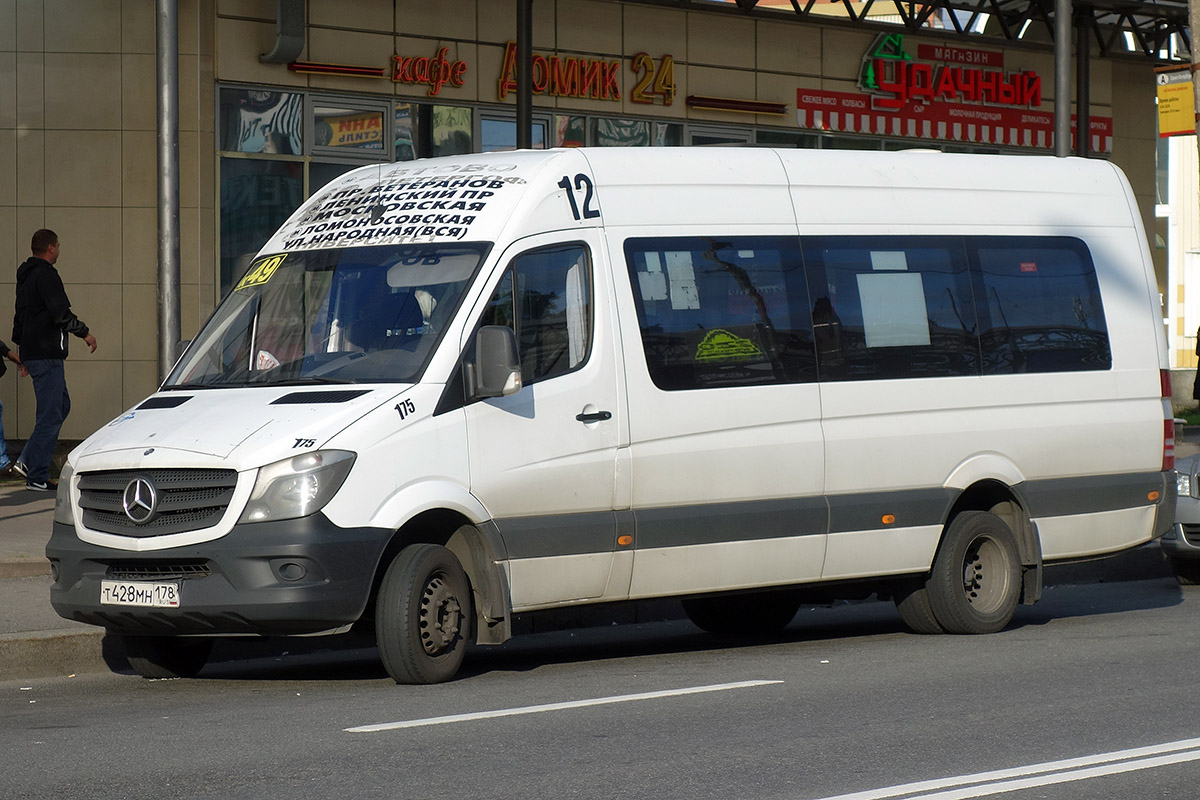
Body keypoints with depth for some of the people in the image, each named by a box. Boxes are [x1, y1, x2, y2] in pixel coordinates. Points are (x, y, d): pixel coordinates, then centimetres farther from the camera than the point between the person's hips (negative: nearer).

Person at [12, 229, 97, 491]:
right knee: (50, 415, -7)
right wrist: (84, 332, -11)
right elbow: (60, 313, -21)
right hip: (46, 355, -10)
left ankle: (27, 460, 9)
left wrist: (21, 346, 30)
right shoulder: (46, 275, -13)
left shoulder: (25, 276, 17)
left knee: (62, 405, 16)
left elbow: (19, 317, 24)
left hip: (32, 352, 10)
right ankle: (37, 477, -6)